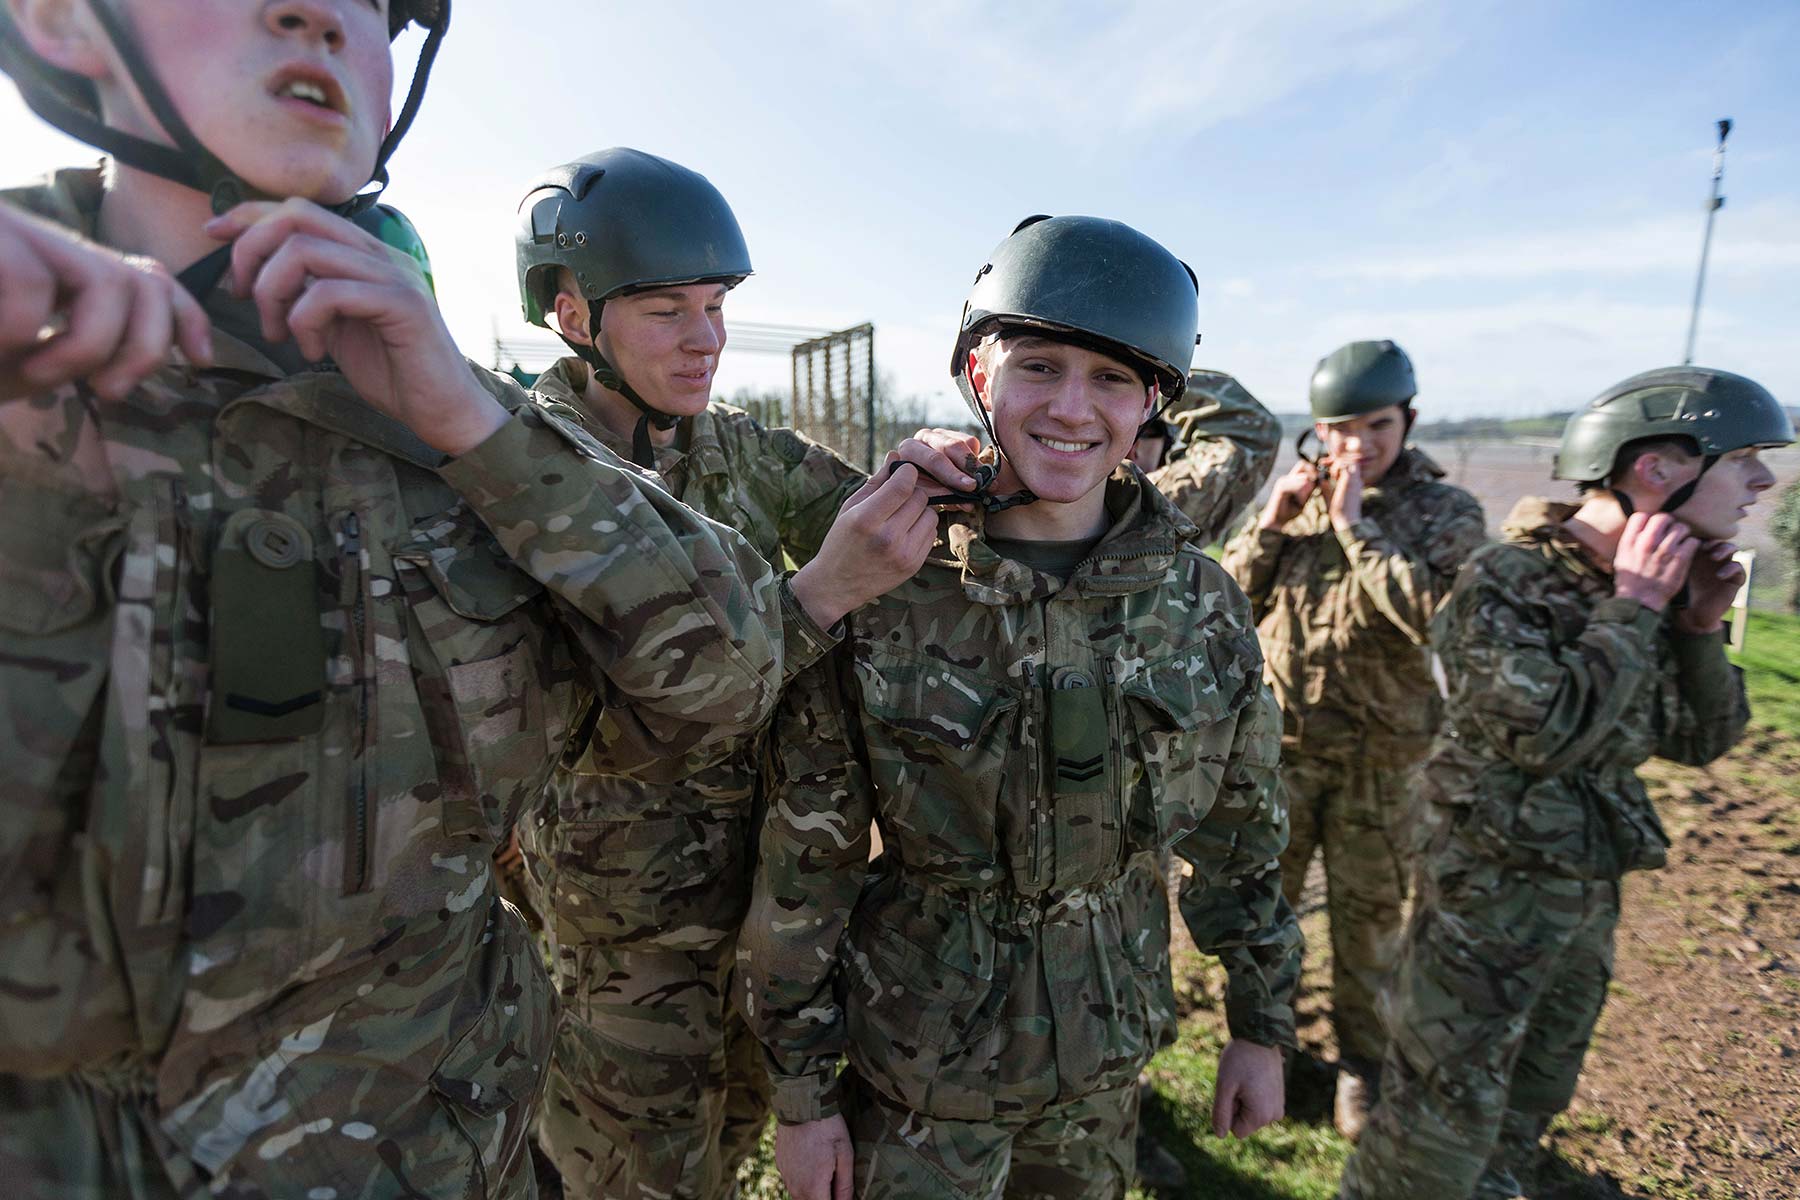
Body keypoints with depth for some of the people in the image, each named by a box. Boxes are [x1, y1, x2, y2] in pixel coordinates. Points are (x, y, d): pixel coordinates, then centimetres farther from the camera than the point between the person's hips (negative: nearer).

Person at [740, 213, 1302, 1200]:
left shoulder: (1198, 598, -8)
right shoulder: (878, 589, -18)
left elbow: (1239, 834, 3)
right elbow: (805, 860, -12)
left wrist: (1262, 1026, 8)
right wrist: (800, 1087, -6)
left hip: (1110, 1050, 4)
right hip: (922, 1062, -3)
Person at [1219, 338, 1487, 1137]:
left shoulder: (1448, 514, -5)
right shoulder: (1298, 496, 4)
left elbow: (1439, 615, -23)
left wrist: (1354, 525, -20)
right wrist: (1272, 525, -12)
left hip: (1379, 756, -2)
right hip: (1279, 741, 3)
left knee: (1368, 917, 13)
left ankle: (1361, 1064, 35)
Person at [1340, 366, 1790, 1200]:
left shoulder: (1651, 586, 2)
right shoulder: (1504, 581, -21)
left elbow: (1702, 739, 8)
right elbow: (1544, 733, -30)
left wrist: (1700, 624, -7)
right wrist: (1634, 608, -22)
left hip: (1589, 895, 8)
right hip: (1491, 890, -8)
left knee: (1524, 1113, 26)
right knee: (1441, 1130, 5)